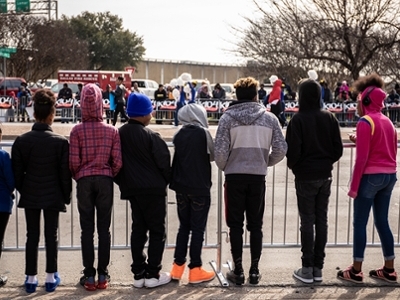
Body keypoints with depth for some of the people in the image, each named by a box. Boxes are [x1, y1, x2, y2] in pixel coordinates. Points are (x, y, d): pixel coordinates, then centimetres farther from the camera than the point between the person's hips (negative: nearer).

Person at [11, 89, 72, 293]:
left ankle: (31, 278, 14)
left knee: (32, 235, 9)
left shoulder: (21, 141, -6)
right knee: (51, 235, 7)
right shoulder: (60, 142, -11)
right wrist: (66, 196, 5)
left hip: (30, 195, 2)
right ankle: (51, 277, 14)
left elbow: (17, 172, -1)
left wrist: (22, 190, 15)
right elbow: (65, 173, -7)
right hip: (53, 195, -2)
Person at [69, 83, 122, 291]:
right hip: (105, 180, 1)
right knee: (104, 229, 8)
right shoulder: (112, 131, -3)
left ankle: (89, 276, 9)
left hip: (84, 181, -1)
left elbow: (74, 161, -9)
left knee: (87, 229, 5)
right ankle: (103, 275, 13)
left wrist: (78, 177, 11)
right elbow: (117, 162, -6)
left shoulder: (77, 130, -7)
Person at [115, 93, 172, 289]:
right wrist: (167, 180, 5)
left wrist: (123, 183, 16)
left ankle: (139, 274, 15)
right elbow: (164, 163, -12)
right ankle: (153, 274, 4)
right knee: (157, 231, 3)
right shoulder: (150, 136, -15)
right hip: (153, 189, -6)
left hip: (132, 189, 6)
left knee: (138, 230, 12)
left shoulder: (120, 134, 3)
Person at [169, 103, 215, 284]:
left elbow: (178, 157, 9)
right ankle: (195, 270, 4)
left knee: (183, 226, 14)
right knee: (197, 228, 1)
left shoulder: (179, 135, 5)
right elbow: (214, 156, 1)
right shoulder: (203, 133, -8)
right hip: (200, 187, -5)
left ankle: (178, 266, 17)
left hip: (181, 187, 5)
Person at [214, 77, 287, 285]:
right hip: (258, 177, 2)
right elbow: (281, 149, -2)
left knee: (235, 225, 8)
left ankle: (238, 270, 12)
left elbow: (220, 150, -10)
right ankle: (254, 270, 16)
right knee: (255, 225, 12)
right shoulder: (269, 118, -1)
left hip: (234, 176, -1)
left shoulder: (228, 117, -6)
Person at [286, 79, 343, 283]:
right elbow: (338, 149, 2)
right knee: (321, 220, 10)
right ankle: (318, 267, 15)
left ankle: (307, 269, 5)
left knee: (307, 222, 1)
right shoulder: (330, 118, 2)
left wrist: (292, 165, 4)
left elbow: (293, 150, -15)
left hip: (305, 176, -4)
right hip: (325, 175, 5)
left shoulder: (298, 119, -12)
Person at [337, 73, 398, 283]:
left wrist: (353, 186, -13)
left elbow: (361, 158, -16)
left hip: (370, 176, -8)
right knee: (382, 222, 14)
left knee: (359, 223, 1)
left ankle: (356, 270, 6)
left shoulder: (365, 122, -12)